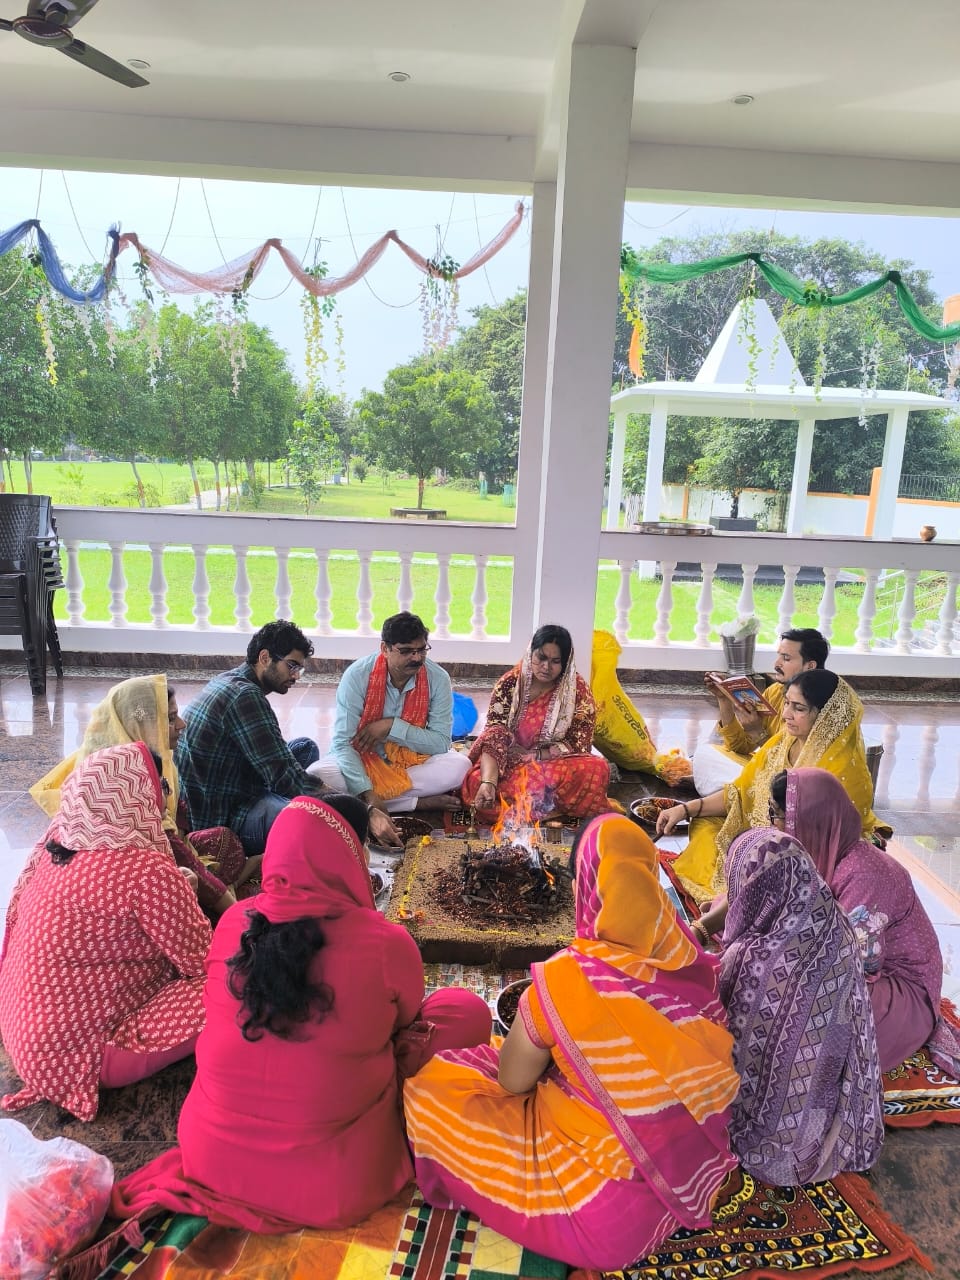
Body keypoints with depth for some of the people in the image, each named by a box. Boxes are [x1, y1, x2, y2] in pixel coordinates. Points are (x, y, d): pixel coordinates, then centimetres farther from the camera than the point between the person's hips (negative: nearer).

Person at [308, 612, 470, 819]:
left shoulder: (438, 679, -13)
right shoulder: (357, 675, -19)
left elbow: (442, 743, -13)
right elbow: (342, 742, -22)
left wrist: (392, 726, -23)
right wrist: (368, 794, -34)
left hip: (413, 762, 1)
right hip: (362, 760, -1)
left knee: (459, 766, -26)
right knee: (317, 777, -30)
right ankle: (420, 803, -22)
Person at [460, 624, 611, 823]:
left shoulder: (578, 690, -7)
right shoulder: (508, 684, -9)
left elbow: (579, 745, -6)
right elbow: (494, 737, -19)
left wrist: (535, 754, -15)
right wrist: (488, 783, -35)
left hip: (557, 764, 1)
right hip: (510, 766, 0)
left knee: (597, 768, -30)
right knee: (476, 782, -31)